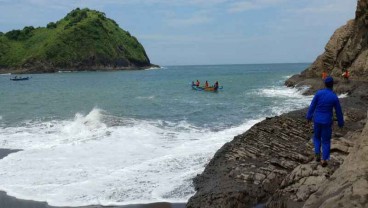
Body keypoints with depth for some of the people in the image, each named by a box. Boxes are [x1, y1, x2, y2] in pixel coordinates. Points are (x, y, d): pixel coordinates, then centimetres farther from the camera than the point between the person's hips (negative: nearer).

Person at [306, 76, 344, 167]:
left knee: (317, 137, 24)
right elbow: (338, 112, -3)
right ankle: (324, 160, 12)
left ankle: (317, 155, 12)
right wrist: (341, 123, 12)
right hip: (327, 121, -1)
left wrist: (309, 116, 11)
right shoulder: (334, 97, -12)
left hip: (317, 120, 2)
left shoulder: (318, 93, -10)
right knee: (326, 141, 11)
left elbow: (312, 106, -4)